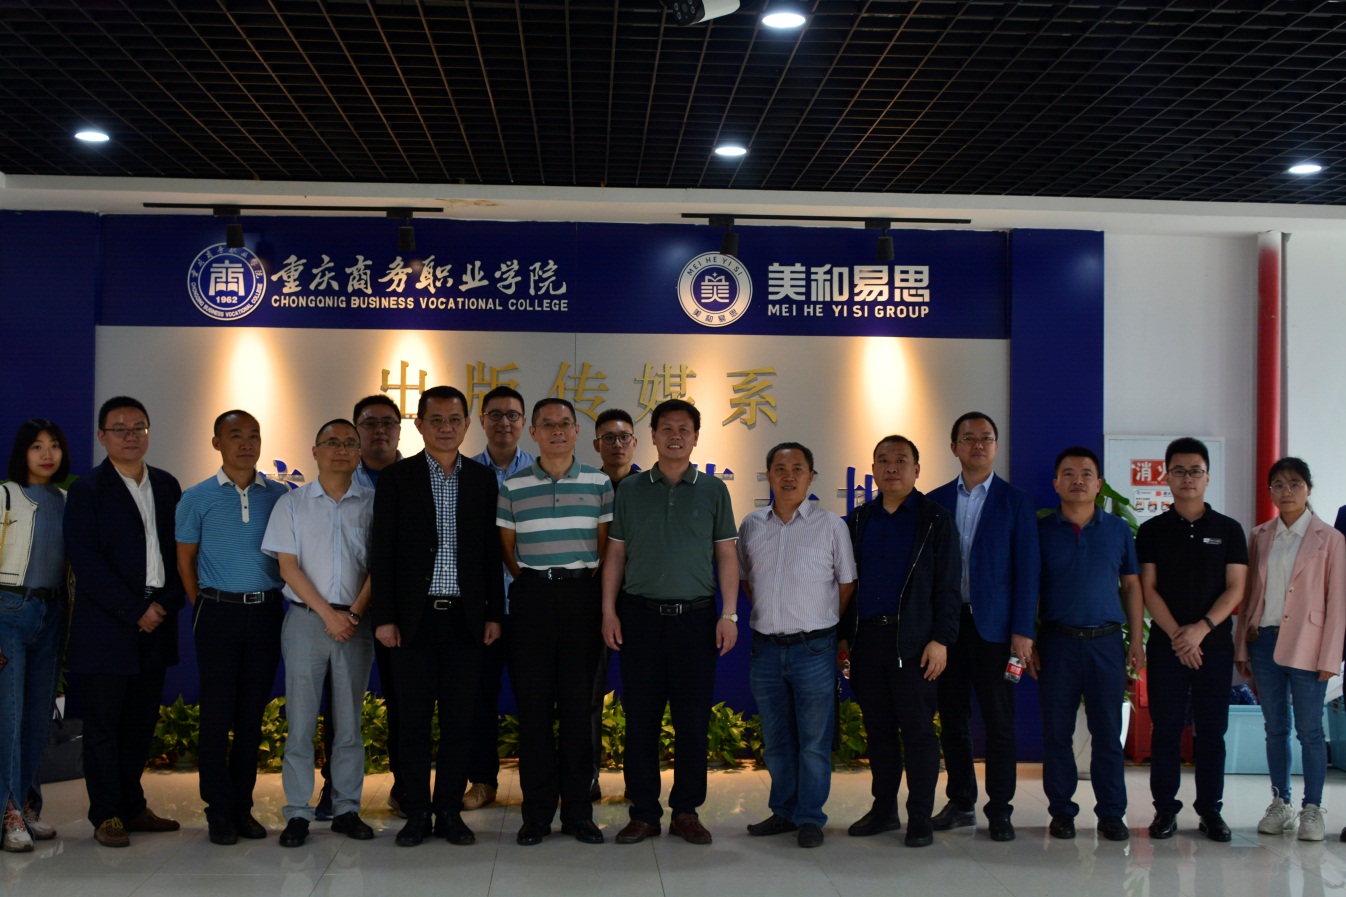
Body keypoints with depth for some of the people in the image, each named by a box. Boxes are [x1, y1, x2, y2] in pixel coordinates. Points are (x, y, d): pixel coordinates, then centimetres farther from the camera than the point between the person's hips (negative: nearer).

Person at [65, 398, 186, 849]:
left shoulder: (166, 485, 12)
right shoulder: (87, 490, -3)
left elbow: (179, 551, 12)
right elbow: (85, 562, -11)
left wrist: (166, 604, -3)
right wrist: (135, 611, -13)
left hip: (156, 623, 5)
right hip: (105, 628, -4)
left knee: (141, 722, 10)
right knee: (103, 724, 2)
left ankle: (132, 806, 22)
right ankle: (106, 815, 12)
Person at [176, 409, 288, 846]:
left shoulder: (280, 495, 5)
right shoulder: (197, 498, 2)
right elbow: (185, 559, 6)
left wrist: (280, 599, 3)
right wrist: (204, 609, 3)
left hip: (267, 610, 2)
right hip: (219, 612, -2)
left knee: (252, 712, 7)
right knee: (217, 712, 0)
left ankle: (243, 805, 16)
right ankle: (220, 809, 9)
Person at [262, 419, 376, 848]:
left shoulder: (372, 504, 7)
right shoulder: (292, 503, 6)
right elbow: (288, 567, 0)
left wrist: (354, 612, -8)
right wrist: (328, 614, -8)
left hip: (355, 622, 1)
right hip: (305, 620, -1)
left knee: (350, 720, 5)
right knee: (301, 720, -1)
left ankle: (346, 809, 13)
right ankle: (297, 814, 6)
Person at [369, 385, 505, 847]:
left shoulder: (483, 479, 8)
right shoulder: (396, 478, 2)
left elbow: (491, 550, 9)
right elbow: (382, 552, 0)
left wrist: (494, 613, 5)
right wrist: (383, 617, -6)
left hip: (464, 617, 2)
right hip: (414, 616, -1)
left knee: (458, 719, 6)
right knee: (414, 719, 4)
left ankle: (450, 811, 16)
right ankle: (416, 813, 14)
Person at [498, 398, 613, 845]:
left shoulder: (599, 482, 6)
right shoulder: (513, 486, 6)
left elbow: (605, 545, 8)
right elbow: (507, 548, 10)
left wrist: (593, 591, 3)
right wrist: (532, 584, 4)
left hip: (582, 595, 0)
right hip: (532, 595, 0)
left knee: (579, 703, 2)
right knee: (533, 703, 1)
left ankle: (578, 811, 10)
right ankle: (537, 810, 9)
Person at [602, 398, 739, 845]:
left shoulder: (713, 490, 7)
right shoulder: (630, 489, 8)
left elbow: (726, 554, 6)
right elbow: (615, 553, 8)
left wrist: (729, 614, -2)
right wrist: (608, 611, 0)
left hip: (696, 616, 0)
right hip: (640, 614, 0)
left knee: (693, 719, 3)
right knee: (640, 718, 3)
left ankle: (686, 810, 15)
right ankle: (643, 812, 13)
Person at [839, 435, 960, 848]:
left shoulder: (935, 519, 1)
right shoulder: (859, 520, 13)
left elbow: (947, 586, -3)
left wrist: (941, 639, -10)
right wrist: (844, 635, 9)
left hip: (913, 642, -4)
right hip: (867, 639, 4)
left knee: (918, 730, 0)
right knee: (878, 728, 11)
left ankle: (920, 818, 8)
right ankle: (883, 809, 21)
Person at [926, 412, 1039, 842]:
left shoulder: (1016, 502, 3)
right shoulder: (935, 501, 9)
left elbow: (1027, 569, -2)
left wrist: (1023, 631, -9)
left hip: (993, 625, -2)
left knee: (999, 722, 1)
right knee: (952, 720, 9)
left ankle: (999, 810, 11)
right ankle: (961, 802, 21)